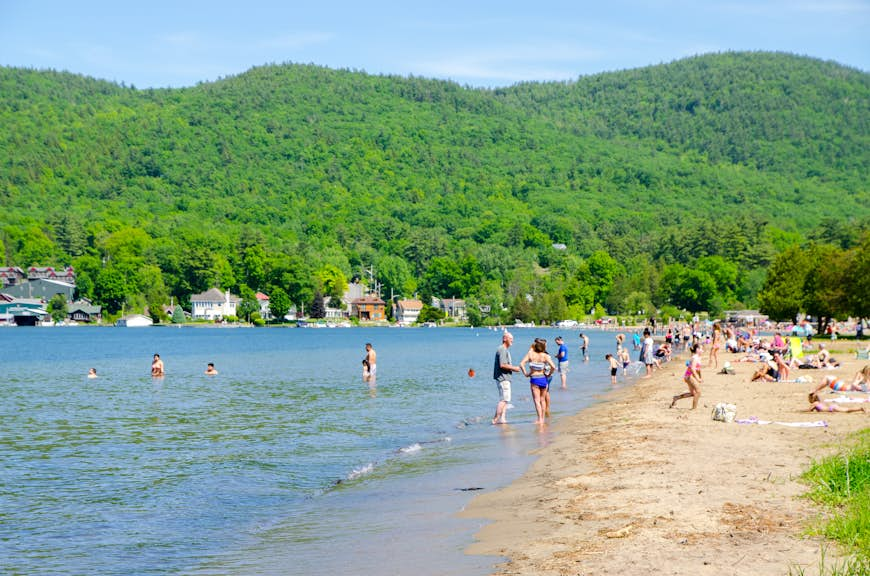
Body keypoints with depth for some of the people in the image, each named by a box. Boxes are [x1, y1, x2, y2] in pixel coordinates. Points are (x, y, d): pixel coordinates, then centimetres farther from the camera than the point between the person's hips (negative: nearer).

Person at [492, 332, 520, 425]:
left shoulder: (506, 350, 19)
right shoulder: (502, 350, -15)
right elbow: (502, 365, -24)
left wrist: (512, 368, 13)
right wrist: (513, 368, -14)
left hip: (505, 378, 11)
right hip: (503, 378, -11)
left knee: (505, 399, 12)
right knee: (504, 399, -12)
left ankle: (502, 418, 13)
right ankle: (496, 419, -12)